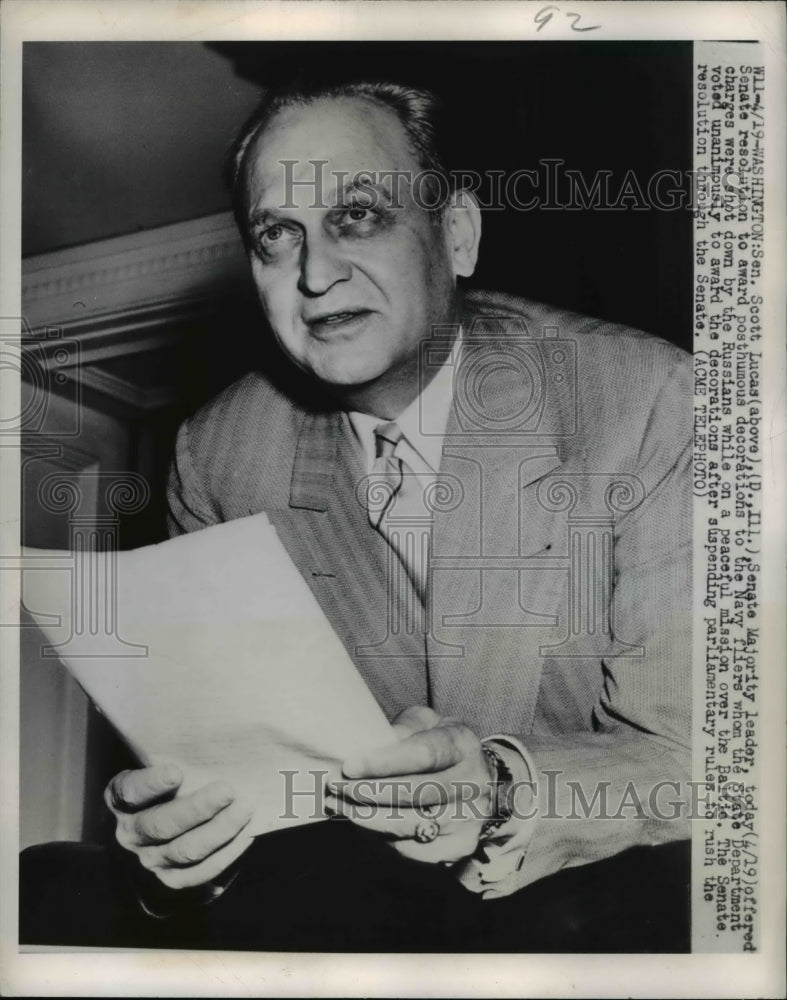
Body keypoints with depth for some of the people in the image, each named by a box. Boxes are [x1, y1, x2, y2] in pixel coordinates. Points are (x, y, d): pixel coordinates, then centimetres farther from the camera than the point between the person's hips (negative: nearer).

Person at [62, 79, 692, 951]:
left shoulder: (645, 403, -16)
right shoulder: (217, 453, -5)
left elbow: (691, 753, -14)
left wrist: (506, 790, -33)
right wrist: (166, 828, -23)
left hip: (587, 885, 0)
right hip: (338, 879, 2)